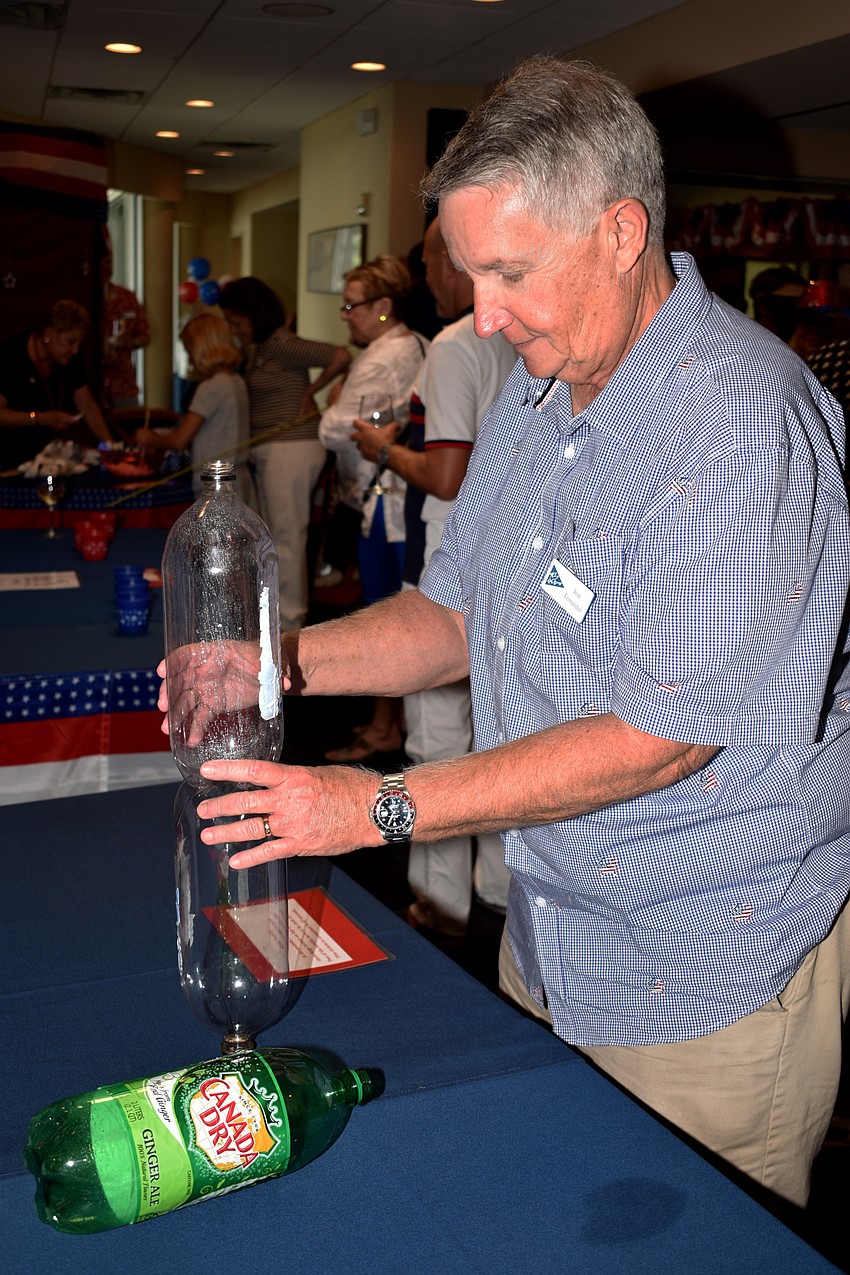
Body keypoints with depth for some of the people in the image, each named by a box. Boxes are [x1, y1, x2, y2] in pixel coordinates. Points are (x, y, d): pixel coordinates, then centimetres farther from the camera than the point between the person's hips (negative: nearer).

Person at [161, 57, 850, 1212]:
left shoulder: (745, 421, -24)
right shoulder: (535, 394, 5)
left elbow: (663, 736, -27)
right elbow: (460, 613, 11)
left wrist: (381, 807, -25)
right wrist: (287, 662, -7)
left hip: (713, 982, -7)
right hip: (548, 943, 8)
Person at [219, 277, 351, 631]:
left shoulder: (282, 346, -14)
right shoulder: (257, 350, 14)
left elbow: (341, 356, -21)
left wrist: (309, 392, -12)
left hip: (292, 448, -10)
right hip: (269, 452, 10)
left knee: (287, 537, -5)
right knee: (273, 536, 15)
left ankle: (290, 622, 2)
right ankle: (278, 615, 24)